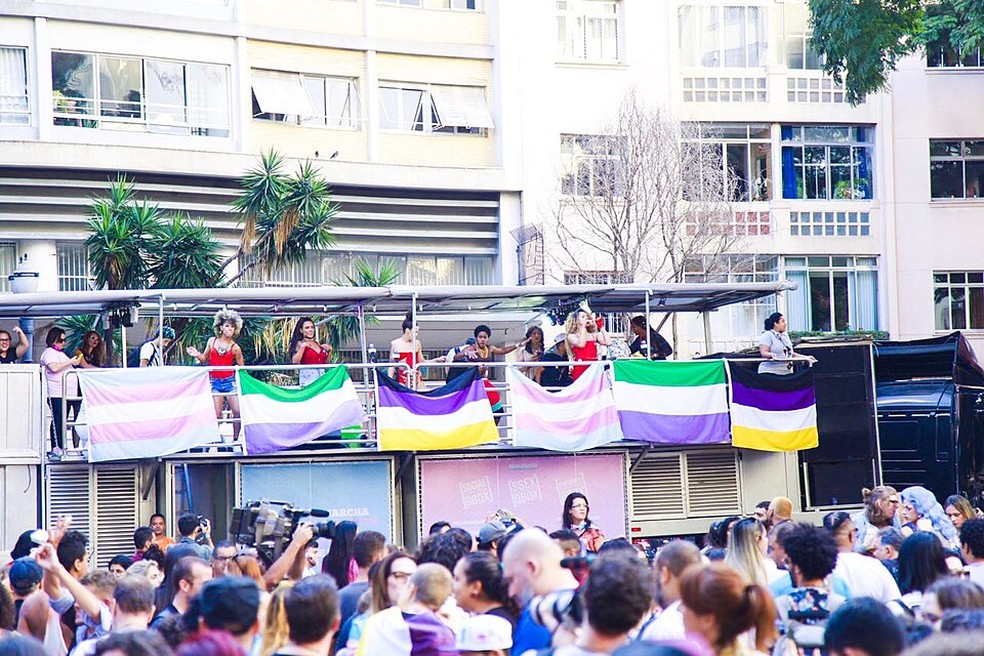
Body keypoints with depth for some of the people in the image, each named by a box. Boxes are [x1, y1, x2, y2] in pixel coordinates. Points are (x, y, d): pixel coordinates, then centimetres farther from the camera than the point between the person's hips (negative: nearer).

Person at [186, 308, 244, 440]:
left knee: (238, 412, -6)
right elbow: (205, 359, 15)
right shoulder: (212, 341, 4)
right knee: (216, 414, -4)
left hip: (230, 381, -1)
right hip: (215, 382, 1)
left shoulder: (235, 348, -2)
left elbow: (241, 368, 6)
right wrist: (197, 355, -4)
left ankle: (235, 439, 7)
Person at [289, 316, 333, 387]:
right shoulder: (299, 344, 2)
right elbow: (295, 361, -12)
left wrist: (330, 351, 7)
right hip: (308, 378, -5)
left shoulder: (318, 344, 16)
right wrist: (302, 347, -19)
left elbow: (325, 362, 22)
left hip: (321, 376, 5)